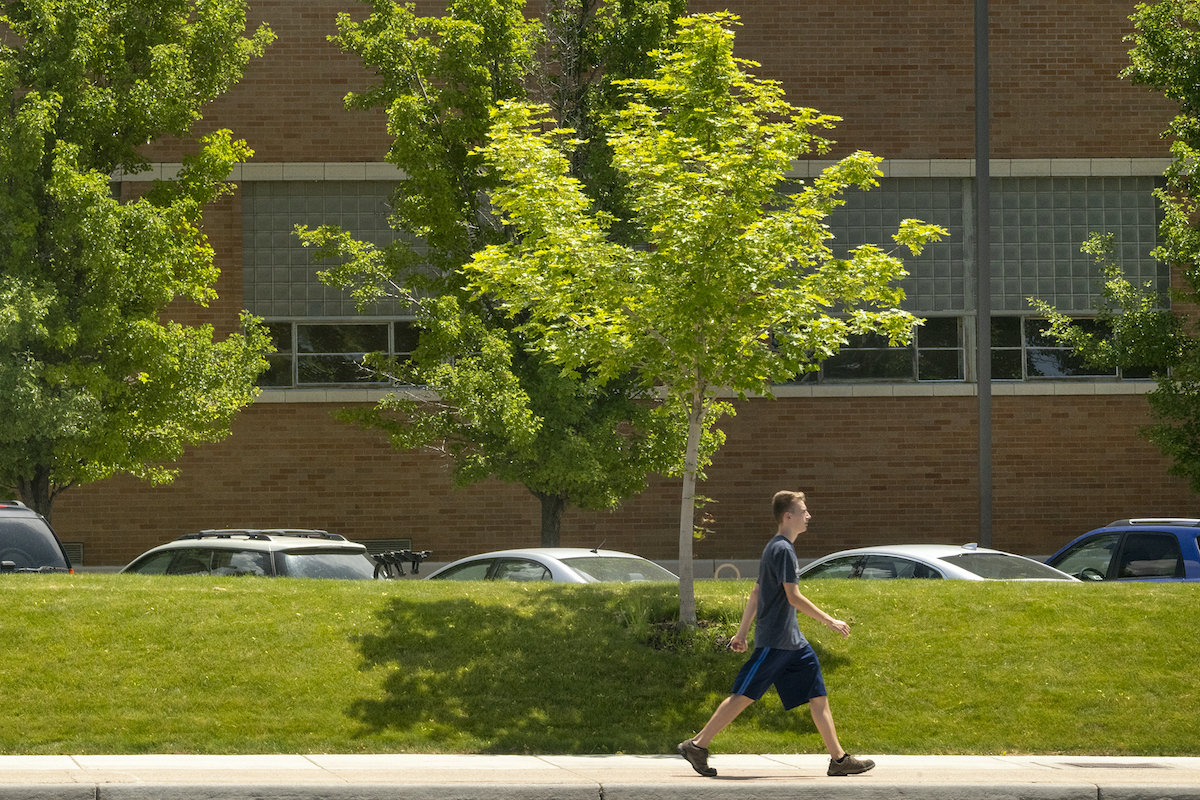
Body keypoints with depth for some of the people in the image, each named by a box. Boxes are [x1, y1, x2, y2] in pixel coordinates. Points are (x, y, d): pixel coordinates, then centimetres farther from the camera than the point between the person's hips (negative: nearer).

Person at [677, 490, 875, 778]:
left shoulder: (779, 548, 18)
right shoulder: (783, 550, -13)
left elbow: (756, 593, 21)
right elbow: (793, 597, -18)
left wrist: (742, 631, 24)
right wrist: (829, 621, -13)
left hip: (792, 641, 10)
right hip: (774, 640, -10)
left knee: (819, 696, 4)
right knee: (744, 695, -6)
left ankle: (839, 759, 3)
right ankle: (697, 745, 0)